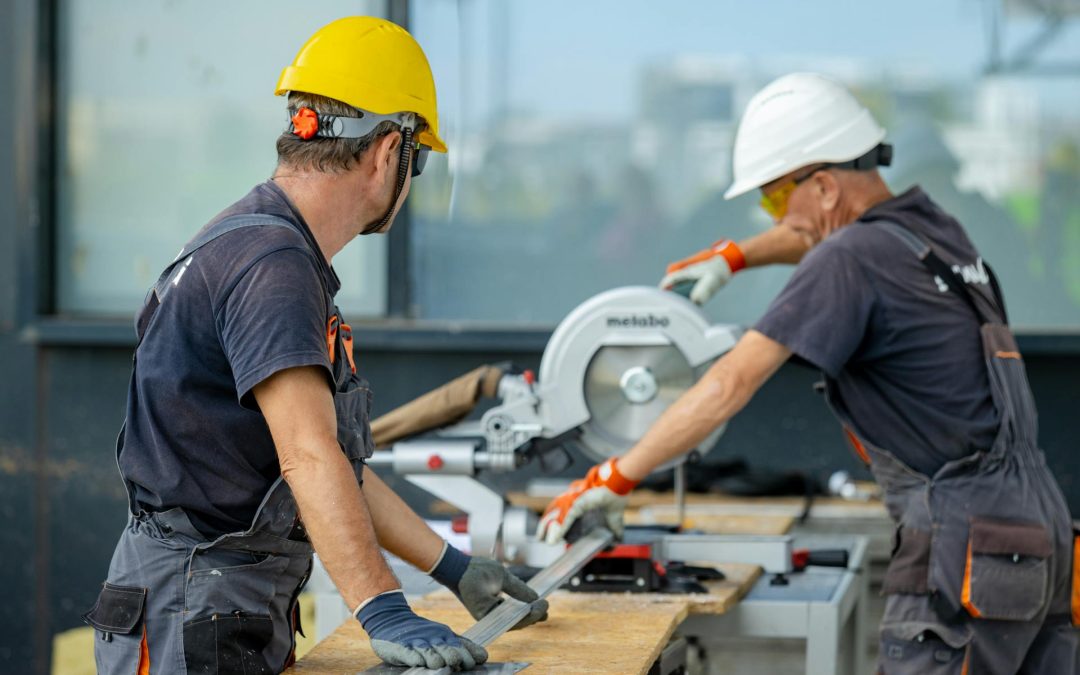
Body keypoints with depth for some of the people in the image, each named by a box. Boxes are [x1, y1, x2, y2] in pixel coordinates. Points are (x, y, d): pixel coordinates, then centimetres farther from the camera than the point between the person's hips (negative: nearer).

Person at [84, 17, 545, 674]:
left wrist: (454, 568, 18)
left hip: (253, 607, 10)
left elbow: (339, 460, 19)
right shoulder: (270, 261, -18)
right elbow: (308, 454, -29)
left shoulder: (291, 259, 16)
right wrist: (384, 612, -35)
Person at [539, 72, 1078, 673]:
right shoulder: (934, 228, 14)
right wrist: (737, 256, 38)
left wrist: (615, 479, -8)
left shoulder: (851, 260, -11)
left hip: (969, 545, -9)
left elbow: (731, 384, -13)